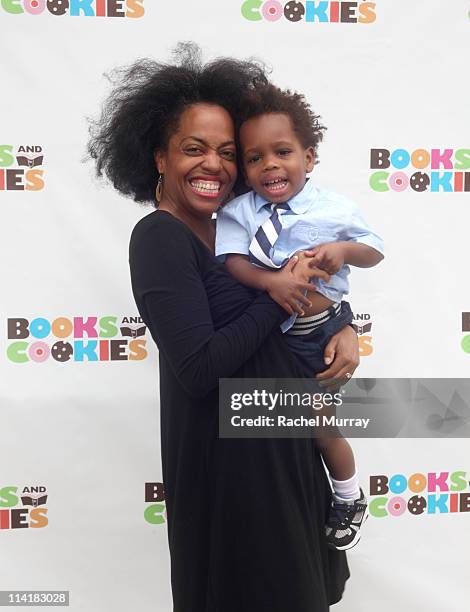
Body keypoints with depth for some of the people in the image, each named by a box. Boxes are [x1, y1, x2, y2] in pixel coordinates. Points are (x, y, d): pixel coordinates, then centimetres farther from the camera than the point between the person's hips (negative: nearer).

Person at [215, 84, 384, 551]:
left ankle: (349, 499, 41)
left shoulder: (334, 209, -11)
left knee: (323, 426, 11)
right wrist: (269, 281, -37)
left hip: (322, 336, -2)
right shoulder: (238, 212, -8)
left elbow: (375, 250, -1)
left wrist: (345, 250, -23)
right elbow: (232, 260, -18)